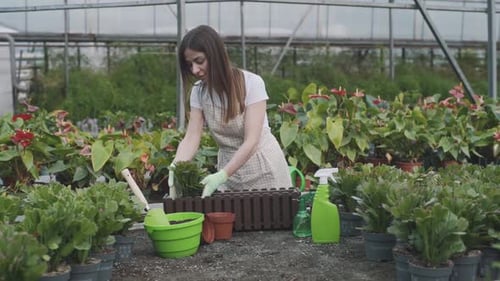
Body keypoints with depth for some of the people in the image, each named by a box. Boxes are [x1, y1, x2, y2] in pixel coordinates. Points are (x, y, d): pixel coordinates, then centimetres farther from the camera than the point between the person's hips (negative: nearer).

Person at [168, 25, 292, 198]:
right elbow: (191, 138, -12)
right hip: (228, 168, 4)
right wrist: (176, 168, -32)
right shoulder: (198, 91, -4)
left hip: (262, 166, -4)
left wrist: (221, 176, -37)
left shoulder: (251, 83, -19)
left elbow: (251, 141, -25)